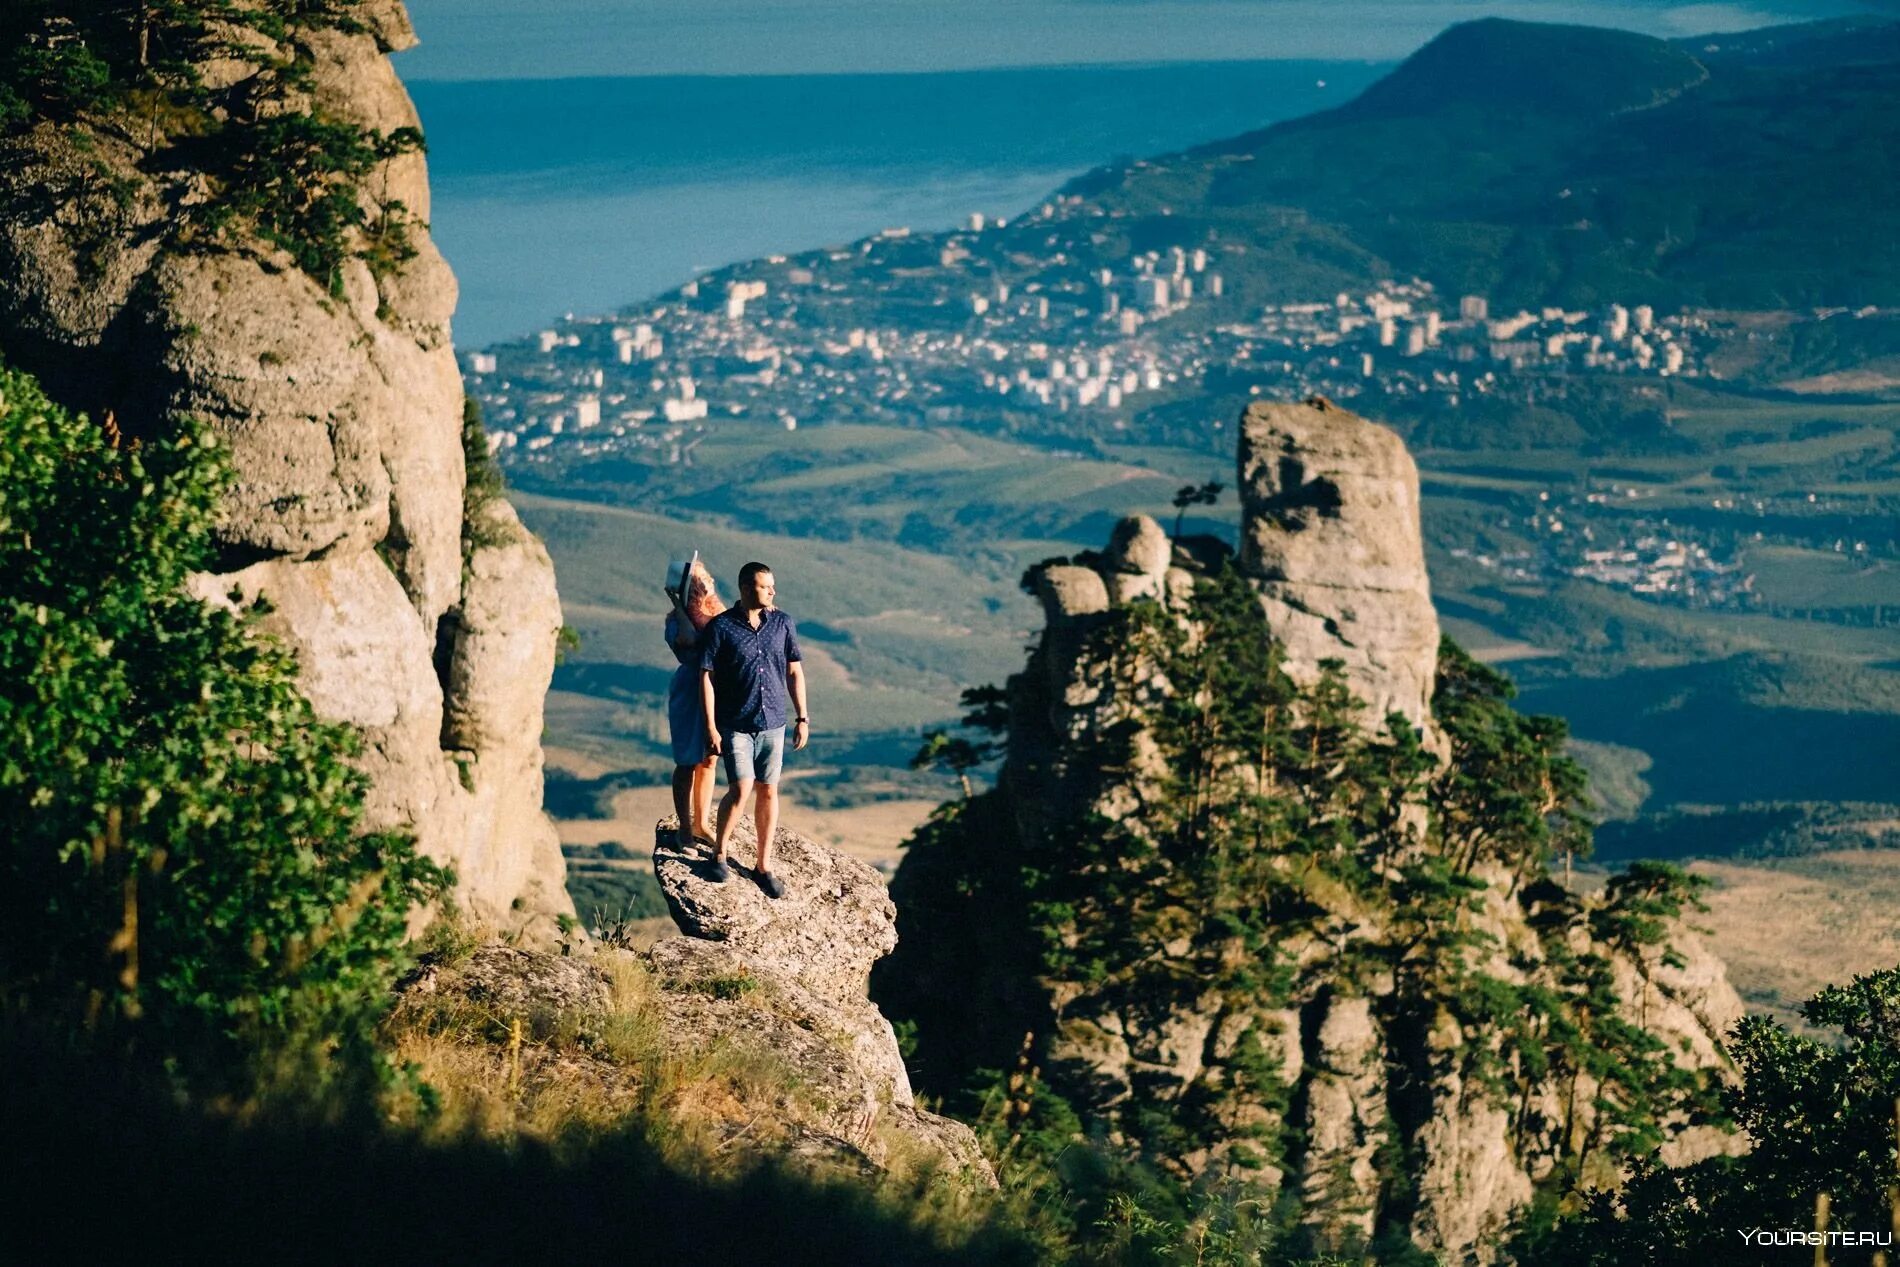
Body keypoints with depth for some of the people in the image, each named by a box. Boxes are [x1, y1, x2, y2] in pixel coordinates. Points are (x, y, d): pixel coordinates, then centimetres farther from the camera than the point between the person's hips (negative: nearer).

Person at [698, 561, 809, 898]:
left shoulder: (782, 624, 2)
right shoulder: (721, 628, -9)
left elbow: (794, 672, 9)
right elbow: (707, 677, -6)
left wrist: (802, 718, 6)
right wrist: (710, 726, -10)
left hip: (773, 723, 4)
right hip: (736, 725, -4)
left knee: (768, 792, 6)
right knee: (741, 789, -13)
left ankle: (765, 866, 16)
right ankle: (719, 854, 8)